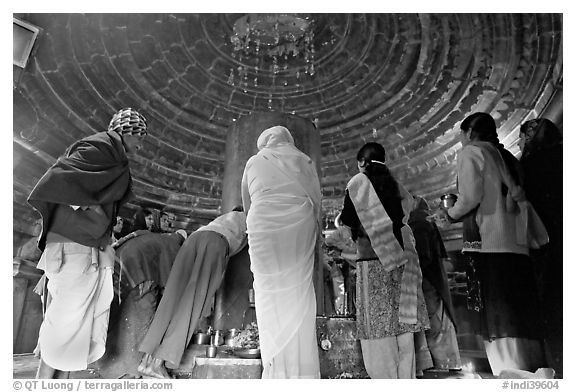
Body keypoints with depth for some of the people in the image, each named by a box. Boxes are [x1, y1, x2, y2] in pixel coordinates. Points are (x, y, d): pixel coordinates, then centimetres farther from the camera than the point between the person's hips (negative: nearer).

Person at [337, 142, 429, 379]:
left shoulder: (358, 182, -1)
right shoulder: (393, 184, 13)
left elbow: (348, 219, -2)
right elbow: (406, 211, 16)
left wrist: (341, 219, 19)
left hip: (372, 258, -5)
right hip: (399, 258, 5)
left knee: (377, 323, -1)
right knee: (402, 321, 9)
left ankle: (384, 377, 1)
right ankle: (406, 376, 15)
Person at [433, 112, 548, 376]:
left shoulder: (471, 153, 2)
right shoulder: (507, 158, 23)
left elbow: (471, 196, -10)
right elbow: (521, 200, 17)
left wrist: (450, 214, 4)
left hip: (487, 244, -7)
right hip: (518, 245, 7)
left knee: (498, 316, -7)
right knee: (522, 315, 7)